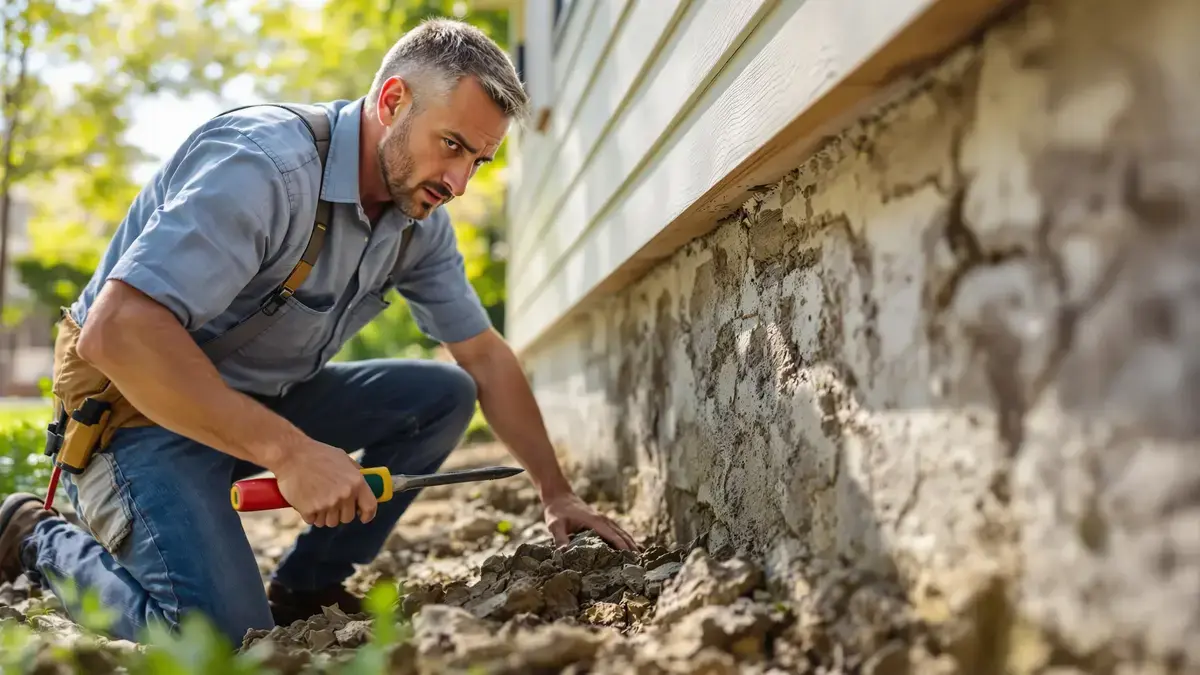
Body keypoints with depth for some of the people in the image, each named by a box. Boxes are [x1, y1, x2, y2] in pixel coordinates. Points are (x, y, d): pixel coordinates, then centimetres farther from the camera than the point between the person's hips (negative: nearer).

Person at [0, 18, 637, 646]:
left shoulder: (421, 219, -2)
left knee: (442, 395, -5)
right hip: (141, 402, -8)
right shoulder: (265, 166, -28)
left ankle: (302, 588, 5)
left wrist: (556, 493, 4)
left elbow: (485, 357, 7)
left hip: (265, 398, 8)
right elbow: (115, 331, -36)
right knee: (224, 631, -23)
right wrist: (290, 451, -36)